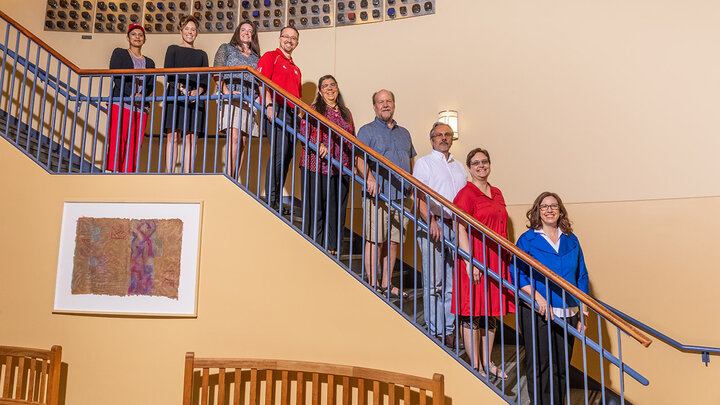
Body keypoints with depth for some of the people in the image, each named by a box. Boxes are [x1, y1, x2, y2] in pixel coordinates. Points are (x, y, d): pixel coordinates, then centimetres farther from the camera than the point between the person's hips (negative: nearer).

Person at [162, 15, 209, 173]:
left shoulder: (201, 54, 20)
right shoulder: (173, 49, 14)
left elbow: (205, 80, 10)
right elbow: (168, 73, 1)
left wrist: (197, 91, -11)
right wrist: (181, 88, -17)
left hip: (195, 99, 2)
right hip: (175, 96, -2)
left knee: (190, 139, -3)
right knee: (173, 137, -7)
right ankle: (169, 175, -8)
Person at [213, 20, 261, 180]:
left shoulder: (256, 57, 25)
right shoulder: (226, 48, 15)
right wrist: (227, 92, -14)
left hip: (249, 101, 4)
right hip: (231, 99, -4)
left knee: (243, 142, -3)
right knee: (234, 137, -21)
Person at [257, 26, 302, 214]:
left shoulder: (296, 69, 29)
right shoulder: (270, 56, 7)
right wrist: (269, 105, -21)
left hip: (292, 114, 7)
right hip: (276, 111, -7)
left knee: (287, 156, 3)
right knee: (279, 153, -16)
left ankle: (277, 201, 9)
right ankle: (271, 201, -11)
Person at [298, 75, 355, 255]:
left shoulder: (345, 112, 16)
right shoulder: (313, 110, 3)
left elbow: (352, 140, 20)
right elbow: (303, 135, -4)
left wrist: (353, 164, 11)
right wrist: (318, 145, -20)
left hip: (341, 170, 4)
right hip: (316, 168, -4)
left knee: (338, 210, 5)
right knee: (315, 210, -2)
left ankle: (333, 249, 15)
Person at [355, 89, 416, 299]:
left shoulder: (404, 133, 22)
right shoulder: (367, 130, 5)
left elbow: (411, 162, 26)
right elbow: (359, 158, -9)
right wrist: (369, 178, -27)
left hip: (402, 197, 5)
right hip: (378, 196, -5)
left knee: (393, 241, 7)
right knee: (374, 240, -6)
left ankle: (386, 284, 17)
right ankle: (372, 285, 3)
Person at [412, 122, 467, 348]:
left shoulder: (459, 167, 22)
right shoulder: (423, 163, 6)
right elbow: (419, 196, -6)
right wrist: (431, 221, -20)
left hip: (457, 227, 5)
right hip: (433, 226, -5)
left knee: (453, 283, 5)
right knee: (434, 283, -5)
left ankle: (450, 331, 12)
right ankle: (436, 332, 1)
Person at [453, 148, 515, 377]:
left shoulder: (497, 194, 15)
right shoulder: (466, 194, -8)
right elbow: (461, 230, -15)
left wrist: (507, 258, 18)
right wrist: (470, 262, -23)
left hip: (496, 260, 8)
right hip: (476, 260, -8)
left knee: (492, 312, 13)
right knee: (472, 314, 0)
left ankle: (487, 362, 26)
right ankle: (476, 365, 12)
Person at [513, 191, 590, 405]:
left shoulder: (571, 240, 12)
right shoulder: (527, 239, 0)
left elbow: (582, 276, 13)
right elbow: (517, 274, -6)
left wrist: (583, 311, 8)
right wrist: (538, 297, -20)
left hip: (567, 313, 4)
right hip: (536, 314, -4)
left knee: (561, 367, 11)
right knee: (539, 366, 0)